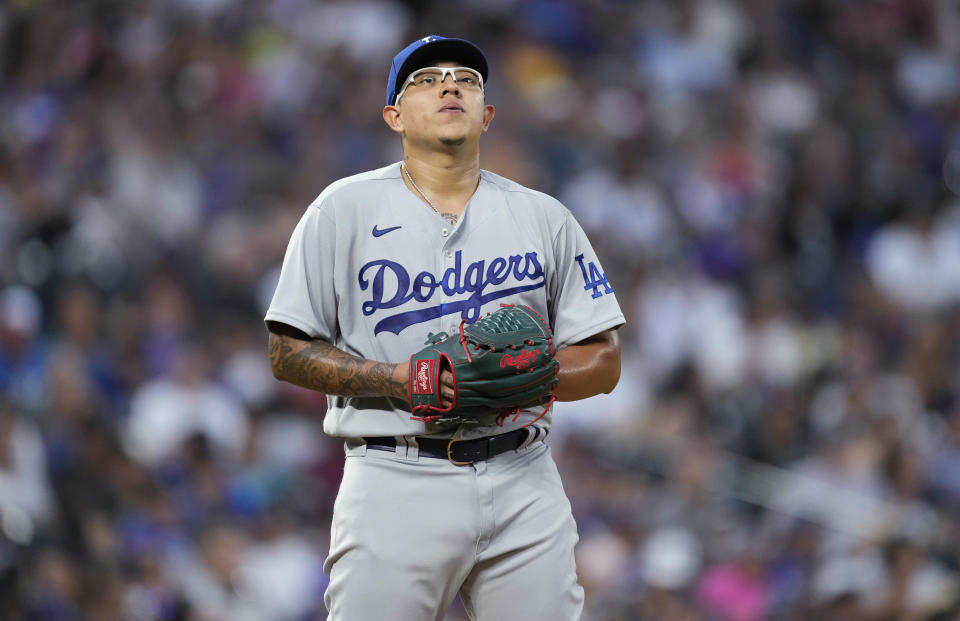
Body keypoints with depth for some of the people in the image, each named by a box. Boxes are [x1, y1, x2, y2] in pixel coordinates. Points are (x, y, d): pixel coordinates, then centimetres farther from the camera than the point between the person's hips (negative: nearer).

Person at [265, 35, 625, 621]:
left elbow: (603, 361, 10)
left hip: (524, 483, 2)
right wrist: (398, 378, -13)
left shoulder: (545, 218, 11)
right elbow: (289, 354, 3)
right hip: (396, 480, -2)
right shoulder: (344, 210, 5)